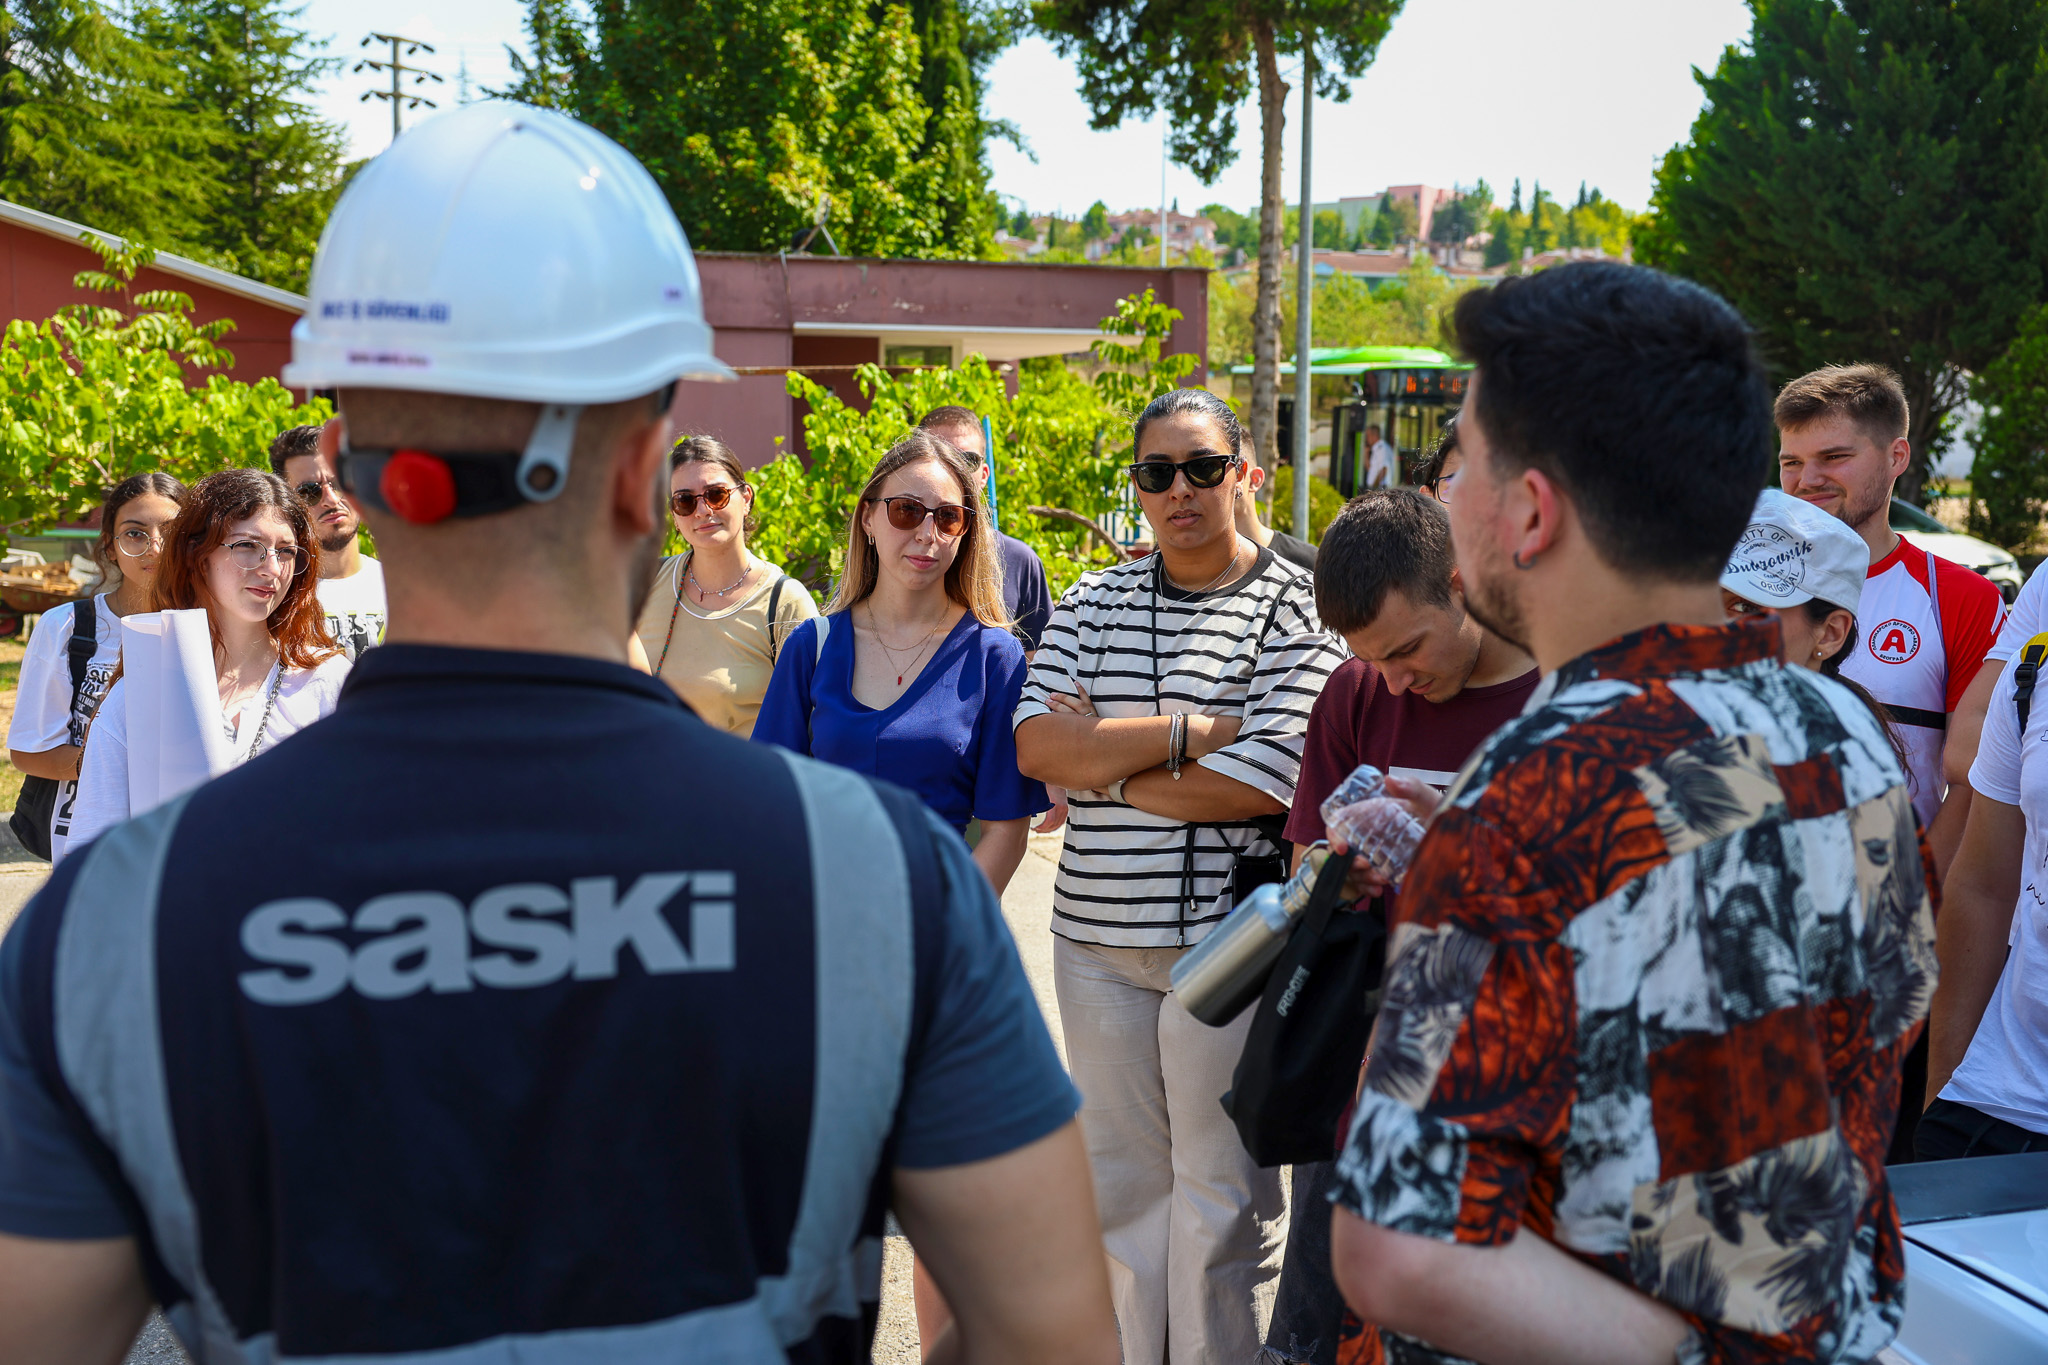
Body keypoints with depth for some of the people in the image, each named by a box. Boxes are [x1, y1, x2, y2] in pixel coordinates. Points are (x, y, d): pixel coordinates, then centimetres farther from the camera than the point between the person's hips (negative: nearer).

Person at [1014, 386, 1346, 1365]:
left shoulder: (1296, 606, -4)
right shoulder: (1093, 602, 9)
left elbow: (1266, 782, -16)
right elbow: (1035, 743, -4)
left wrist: (1101, 756, -9)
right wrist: (1191, 732, -13)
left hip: (1227, 937, -4)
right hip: (1097, 931, 5)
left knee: (1220, 1189, 6)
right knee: (1119, 1176, 15)